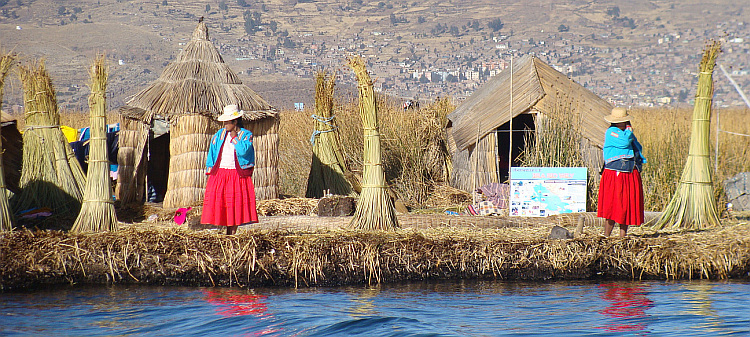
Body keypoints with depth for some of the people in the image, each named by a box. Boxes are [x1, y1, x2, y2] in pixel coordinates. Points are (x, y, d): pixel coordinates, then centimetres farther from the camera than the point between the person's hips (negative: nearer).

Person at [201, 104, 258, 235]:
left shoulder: (246, 135, 0)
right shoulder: (219, 134, 10)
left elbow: (243, 151, -17)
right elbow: (212, 152, 14)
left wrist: (235, 137, -10)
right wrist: (210, 169, 6)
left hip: (237, 175, -3)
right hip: (219, 174, 3)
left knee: (236, 206, -4)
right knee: (217, 203, -6)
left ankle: (231, 234, 2)